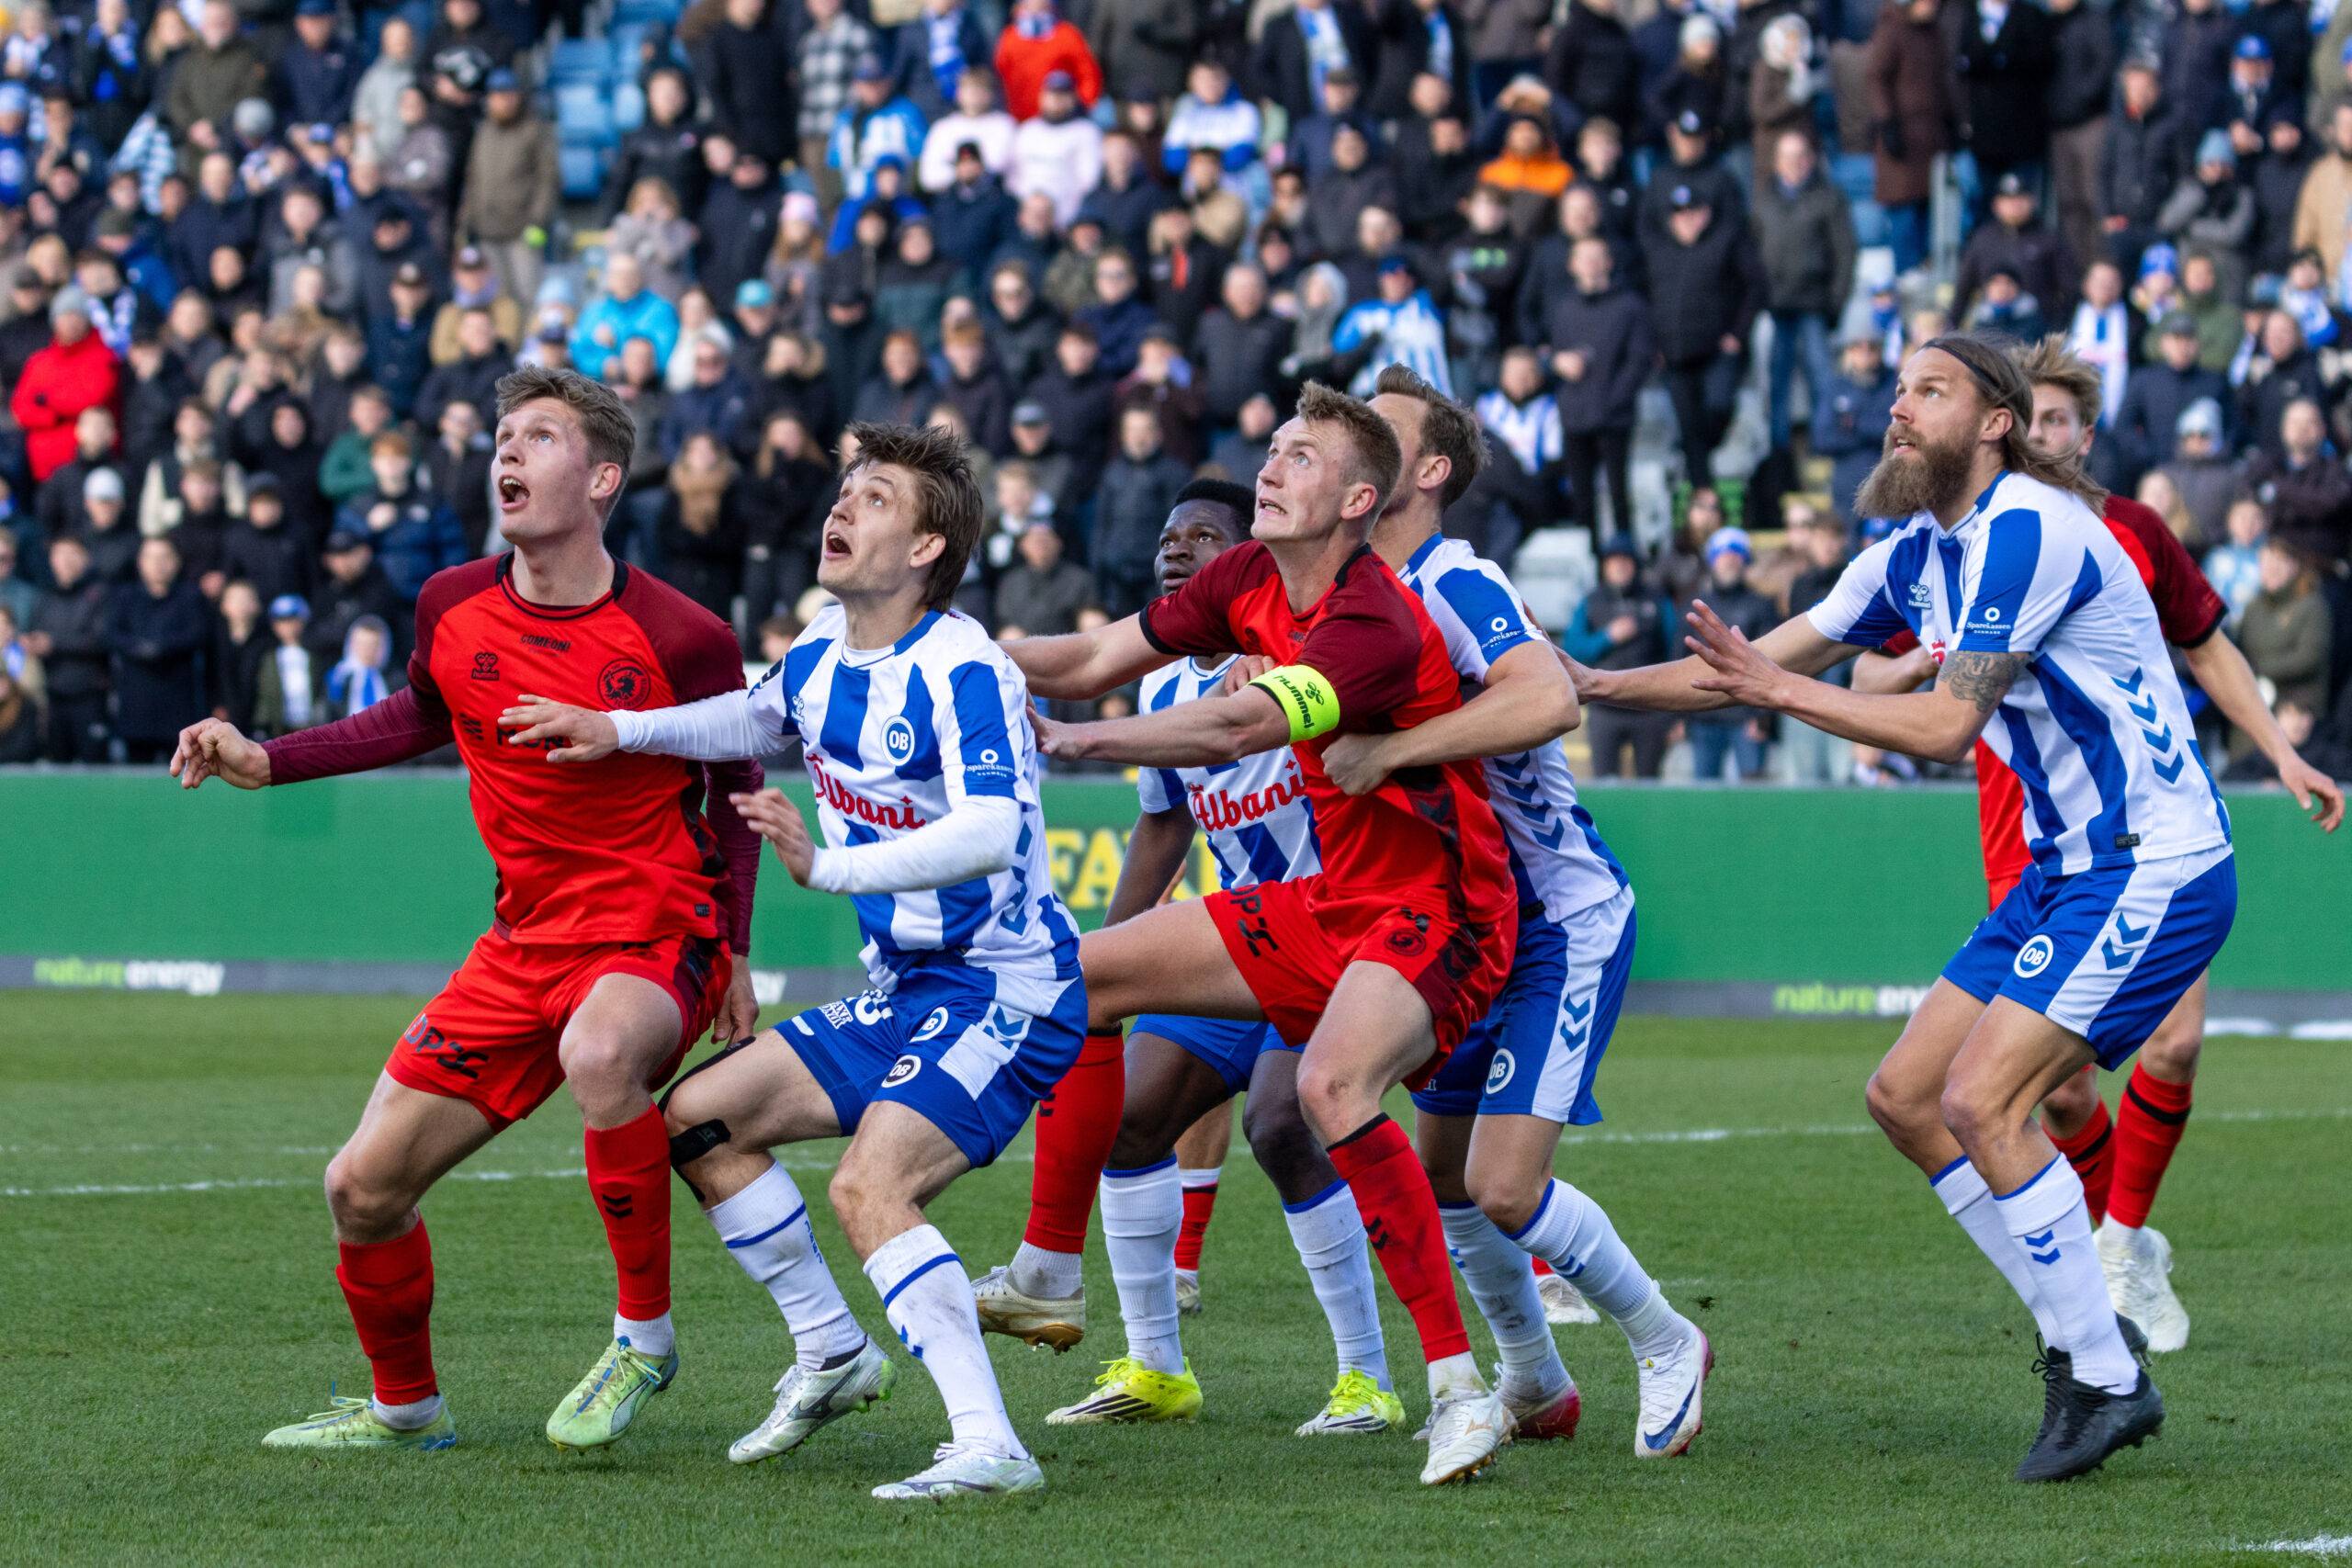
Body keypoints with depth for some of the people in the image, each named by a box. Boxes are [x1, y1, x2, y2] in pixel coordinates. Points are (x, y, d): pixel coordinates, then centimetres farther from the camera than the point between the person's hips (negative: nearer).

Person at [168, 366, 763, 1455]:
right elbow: (421, 717, 22)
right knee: (363, 1186, 3)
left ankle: (645, 1336, -22)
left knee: (600, 1052, -41)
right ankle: (404, 1407, 30)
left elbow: (736, 783, 1)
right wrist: (265, 762, 13)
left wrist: (732, 950, -3)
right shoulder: (453, 610, 0)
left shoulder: (681, 638, -14)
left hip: (657, 932, -6)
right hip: (526, 944, 6)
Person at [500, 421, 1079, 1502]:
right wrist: (617, 731, 18)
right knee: (696, 1120, 10)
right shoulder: (826, 648, 6)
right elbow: (756, 719, 30)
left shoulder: (962, 671, -21)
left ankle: (989, 1447, -31)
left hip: (1003, 990, -9)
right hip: (904, 991, 9)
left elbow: (989, 833, -35)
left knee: (868, 1187, -28)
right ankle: (832, 1355, 23)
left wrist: (828, 867, -43)